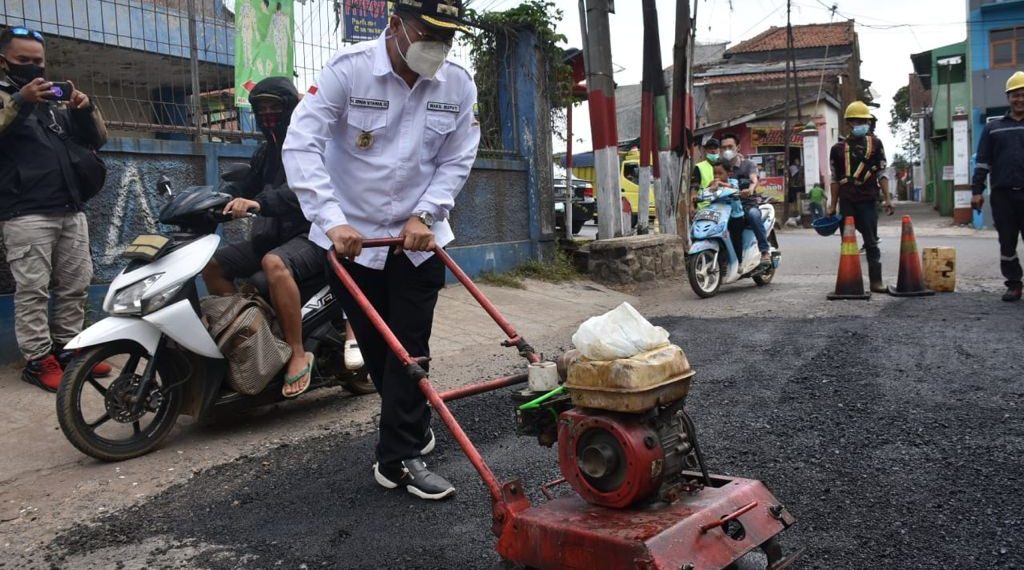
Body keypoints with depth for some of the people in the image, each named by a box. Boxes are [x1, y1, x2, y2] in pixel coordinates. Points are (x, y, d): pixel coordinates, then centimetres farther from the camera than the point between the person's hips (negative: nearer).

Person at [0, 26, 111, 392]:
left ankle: (67, 349, 16)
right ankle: (38, 359, -2)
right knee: (33, 290, -6)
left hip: (71, 210, 6)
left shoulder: (56, 101, 22)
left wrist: (86, 109, 0)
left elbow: (95, 140, 18)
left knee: (76, 285, 7)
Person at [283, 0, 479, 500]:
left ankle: (398, 459, 6)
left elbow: (457, 161, 0)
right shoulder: (349, 69, -15)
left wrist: (424, 215, -15)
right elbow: (301, 145, -21)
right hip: (351, 238, -1)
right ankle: (415, 426, 33)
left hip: (418, 239, 2)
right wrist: (332, 220, -31)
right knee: (376, 349, 10)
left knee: (410, 351, -1)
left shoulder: (458, 85, -6)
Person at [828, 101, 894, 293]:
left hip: (868, 200, 0)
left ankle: (876, 281, 5)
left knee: (871, 242, 2)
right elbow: (835, 179, 9)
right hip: (847, 202, 1)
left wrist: (887, 199, 2)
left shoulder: (875, 144, 8)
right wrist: (833, 205, 7)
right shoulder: (838, 148, 7)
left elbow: (882, 173, 7)